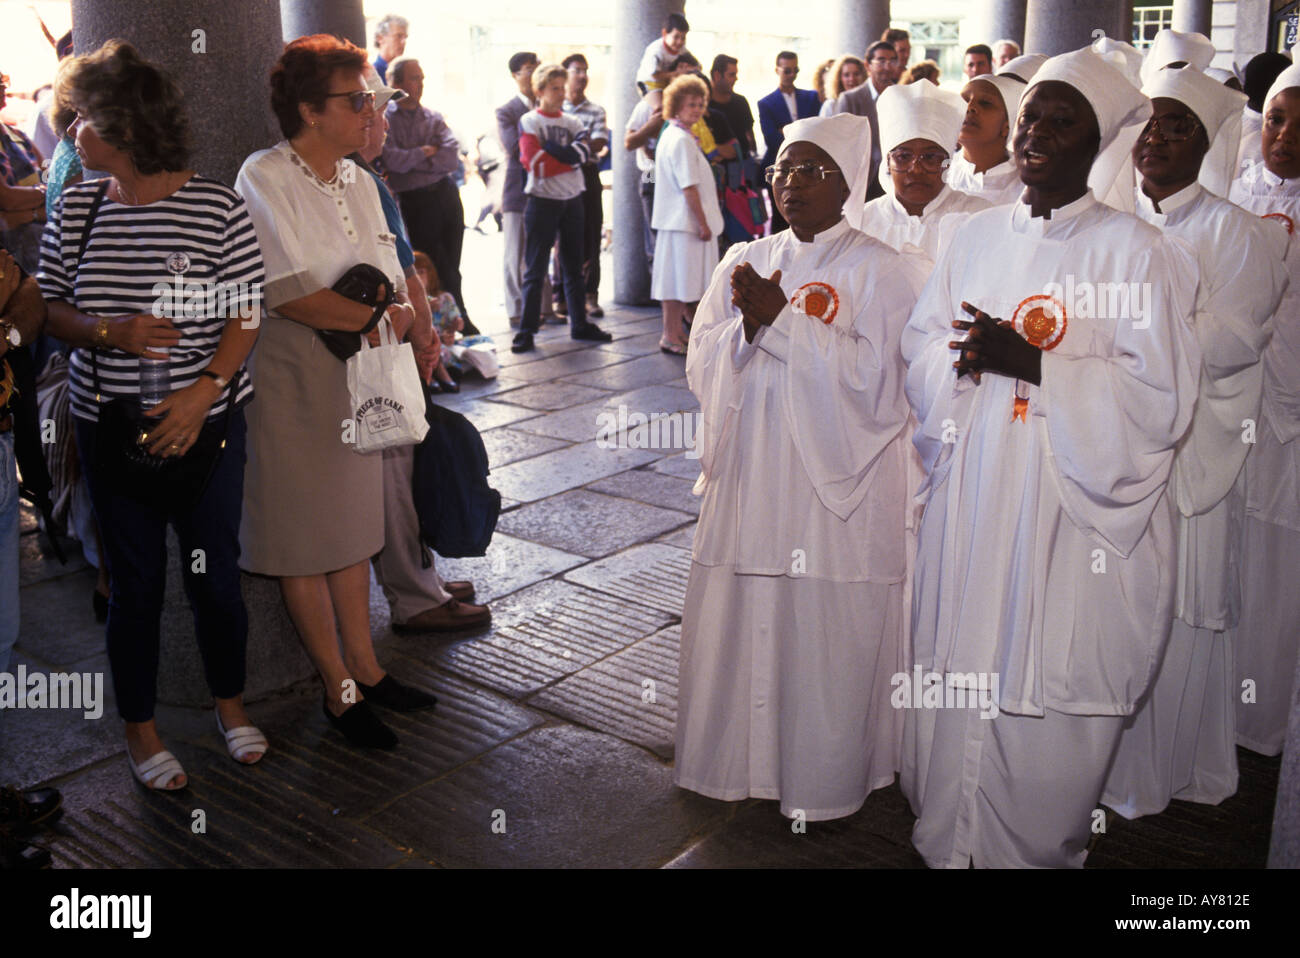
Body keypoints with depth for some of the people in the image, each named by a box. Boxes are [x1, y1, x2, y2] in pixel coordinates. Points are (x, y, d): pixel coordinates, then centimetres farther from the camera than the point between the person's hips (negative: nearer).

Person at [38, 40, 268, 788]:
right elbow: (46, 308, 5)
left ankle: (231, 703, 32)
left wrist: (203, 394, -19)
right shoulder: (76, 209, 2)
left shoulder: (218, 207, -8)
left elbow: (248, 314, -7)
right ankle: (141, 727, 26)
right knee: (136, 580, 9)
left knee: (216, 573, 8)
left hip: (206, 424, -1)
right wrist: (111, 333, -16)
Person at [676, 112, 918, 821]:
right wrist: (747, 324, -14)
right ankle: (740, 757, 26)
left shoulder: (876, 269, -1)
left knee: (827, 634, 2)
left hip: (836, 481, -4)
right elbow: (702, 367, 5)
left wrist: (780, 317, -16)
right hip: (748, 475, 4)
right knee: (739, 622, 8)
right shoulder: (744, 262, 12)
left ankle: (823, 777, 19)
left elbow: (869, 374, -13)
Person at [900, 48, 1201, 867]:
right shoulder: (979, 237, 10)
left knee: (1049, 700, 3)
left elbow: (1161, 398, -13)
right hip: (972, 505, 5)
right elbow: (920, 345, 13)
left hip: (1073, 514, -4)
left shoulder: (1135, 251, -7)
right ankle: (947, 838, 31)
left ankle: (1034, 849, 26)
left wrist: (1032, 363, -21)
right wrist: (964, 357, -10)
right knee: (959, 674, 11)